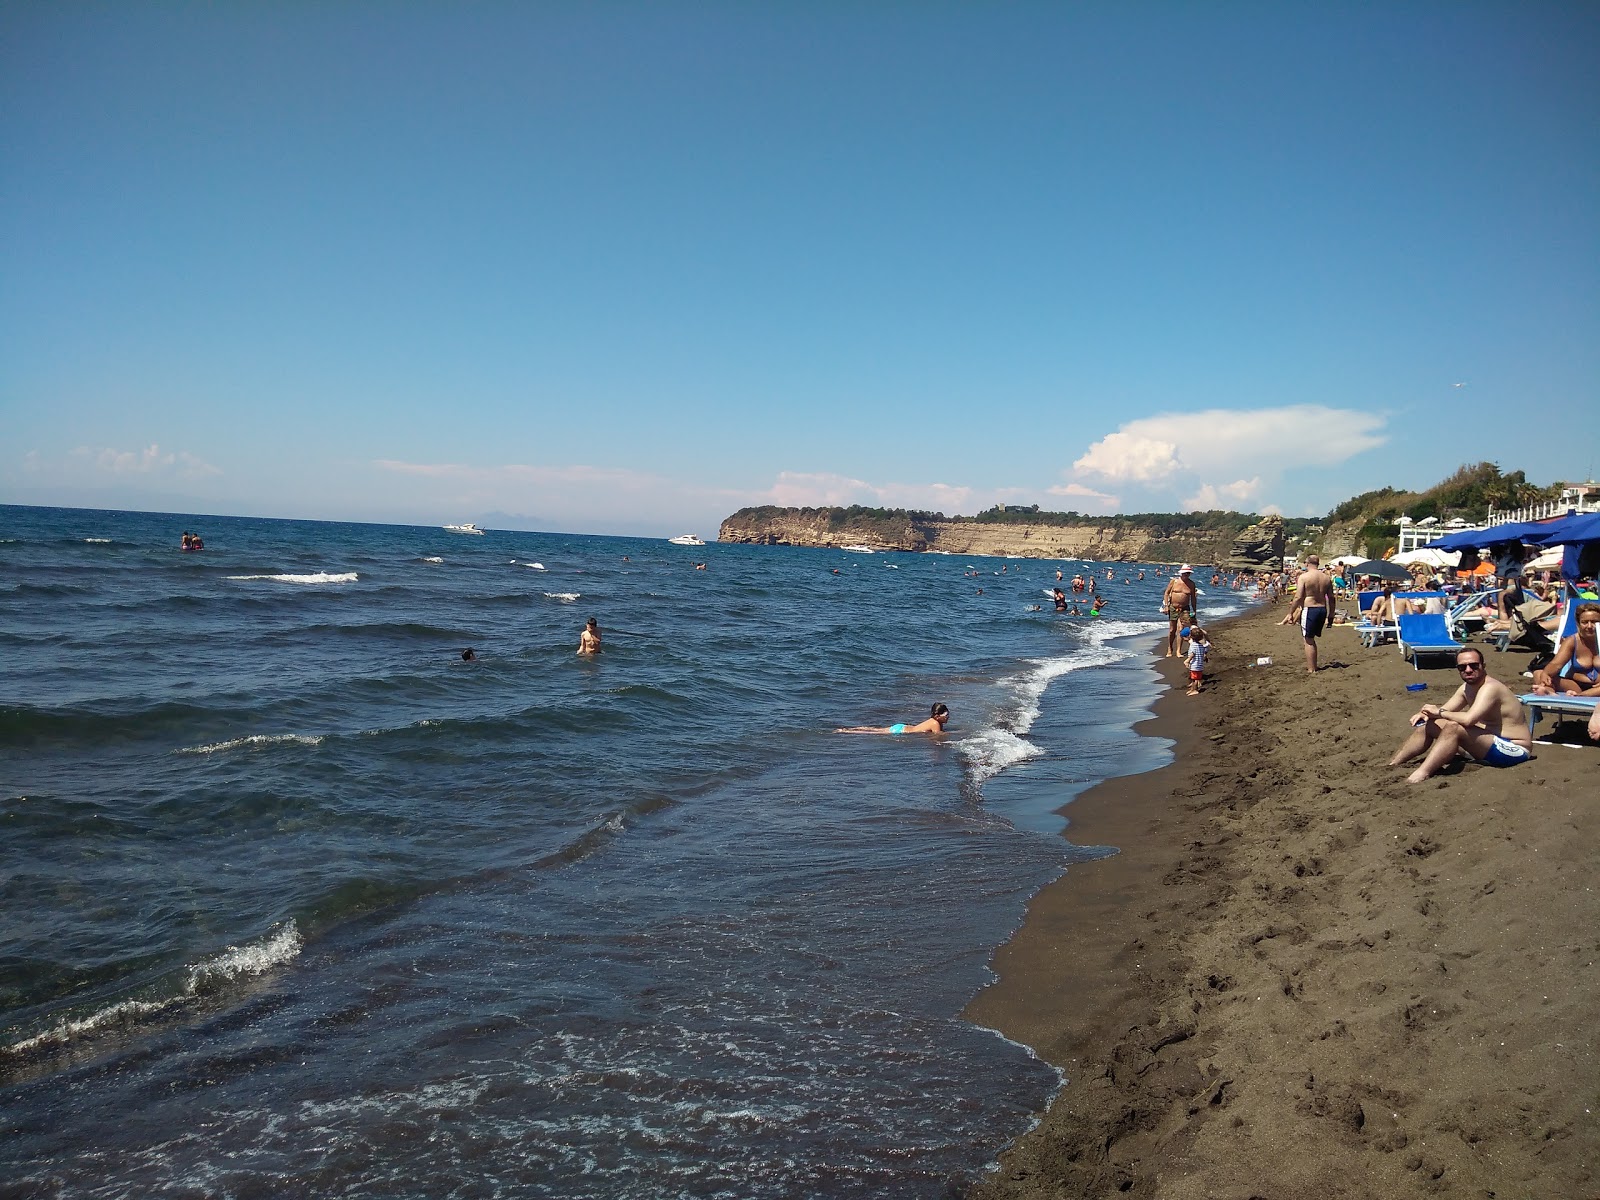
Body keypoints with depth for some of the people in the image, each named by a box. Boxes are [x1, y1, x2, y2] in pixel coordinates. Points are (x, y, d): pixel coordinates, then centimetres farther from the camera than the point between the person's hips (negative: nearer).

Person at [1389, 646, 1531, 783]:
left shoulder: (1490, 688, -22)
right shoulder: (1467, 687, 7)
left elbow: (1468, 719, -35)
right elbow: (1445, 709, 13)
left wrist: (1439, 712, -20)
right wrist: (1425, 712, -10)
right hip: (1487, 746, 10)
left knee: (1453, 727, -33)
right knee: (1427, 725, 5)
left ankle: (1421, 774, -42)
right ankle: (1391, 766, 1)